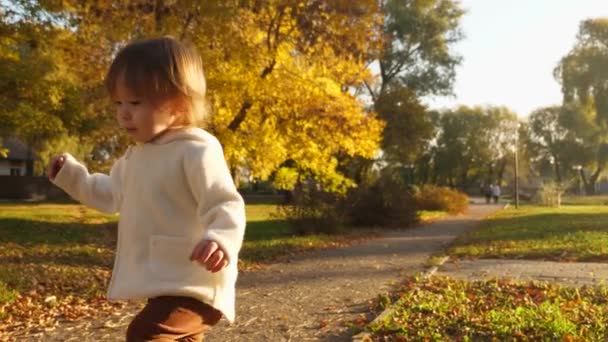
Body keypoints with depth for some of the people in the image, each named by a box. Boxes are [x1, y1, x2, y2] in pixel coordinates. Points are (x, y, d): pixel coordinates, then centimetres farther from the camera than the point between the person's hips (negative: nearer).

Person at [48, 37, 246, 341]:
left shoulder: (197, 151, -19)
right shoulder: (136, 155, 12)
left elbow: (225, 205, -27)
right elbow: (113, 194, 28)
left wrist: (221, 239, -47)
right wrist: (71, 174, 21)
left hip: (190, 286, -10)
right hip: (162, 284, 10)